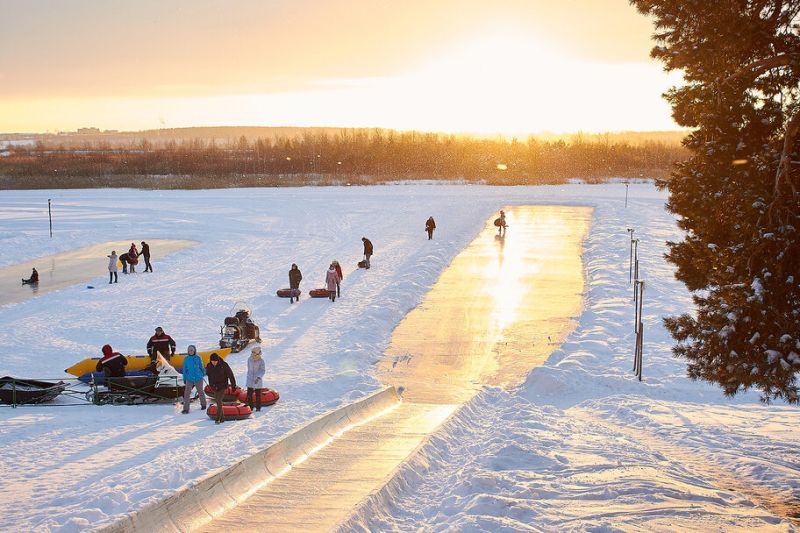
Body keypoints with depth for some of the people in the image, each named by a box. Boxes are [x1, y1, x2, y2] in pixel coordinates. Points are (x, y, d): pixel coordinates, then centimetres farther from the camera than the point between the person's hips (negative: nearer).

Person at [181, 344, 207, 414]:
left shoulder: (198, 358, -5)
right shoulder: (186, 359, -2)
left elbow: (201, 367, 8)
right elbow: (184, 369, 6)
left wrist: (203, 373, 17)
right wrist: (184, 378, 7)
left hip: (198, 378, 0)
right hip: (189, 379, 0)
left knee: (200, 392, 15)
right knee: (187, 393, -8)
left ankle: (203, 405, 36)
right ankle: (186, 409, -5)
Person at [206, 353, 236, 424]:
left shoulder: (223, 365, -16)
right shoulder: (209, 366, -5)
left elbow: (230, 375, -8)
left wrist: (233, 385, -5)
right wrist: (211, 385, 17)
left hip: (222, 386, -5)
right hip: (214, 387, 5)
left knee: (219, 401, -15)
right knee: (217, 402, 10)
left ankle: (218, 418, -14)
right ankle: (222, 417, 21)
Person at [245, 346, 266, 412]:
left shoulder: (261, 361, -14)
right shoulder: (249, 359, 0)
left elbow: (263, 370, -20)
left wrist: (258, 377, -33)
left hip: (258, 380, -4)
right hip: (250, 380, 4)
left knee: (258, 395, 4)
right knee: (249, 394, 2)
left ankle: (258, 407, 15)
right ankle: (250, 407, 13)